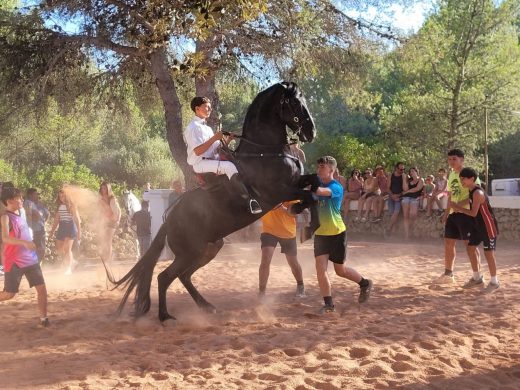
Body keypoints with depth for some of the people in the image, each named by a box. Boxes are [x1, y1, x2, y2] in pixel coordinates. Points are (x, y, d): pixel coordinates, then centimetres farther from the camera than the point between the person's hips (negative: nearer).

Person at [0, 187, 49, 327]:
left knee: (42, 288, 1)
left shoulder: (20, 214, 11)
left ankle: (43, 319, 8)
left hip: (31, 259, 7)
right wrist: (24, 242, -42)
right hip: (14, 262, -7)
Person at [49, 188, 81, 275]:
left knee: (67, 248, -14)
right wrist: (52, 230, 10)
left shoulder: (71, 205, -5)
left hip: (70, 227, -6)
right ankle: (71, 262, 26)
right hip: (61, 228, 7)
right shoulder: (59, 206, 10)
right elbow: (56, 219, 15)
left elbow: (77, 219, -5)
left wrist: (79, 231, -9)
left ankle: (68, 268, -7)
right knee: (59, 249, 7)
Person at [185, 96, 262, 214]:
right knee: (229, 166, -32)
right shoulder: (193, 127, -6)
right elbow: (198, 151, -18)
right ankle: (249, 201, -40)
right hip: (200, 163, -9)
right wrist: (214, 138, -17)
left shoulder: (207, 128, 23)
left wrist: (227, 140, 2)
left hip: (213, 160, 10)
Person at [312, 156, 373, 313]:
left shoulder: (336, 187, -18)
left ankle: (365, 284, 35)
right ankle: (328, 304, 1)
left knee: (340, 270, 9)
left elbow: (320, 191, -37)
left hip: (337, 233, -5)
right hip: (320, 233, 5)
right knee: (320, 268, -7)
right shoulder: (318, 183, 5)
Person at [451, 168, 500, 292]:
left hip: (488, 226, -10)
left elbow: (473, 213, -26)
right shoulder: (472, 192, 8)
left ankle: (494, 282, 7)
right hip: (478, 225, 10)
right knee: (470, 248, 10)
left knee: (488, 253, -5)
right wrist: (459, 209, 1)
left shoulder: (478, 193, -22)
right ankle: (478, 278, 21)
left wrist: (458, 207, -19)